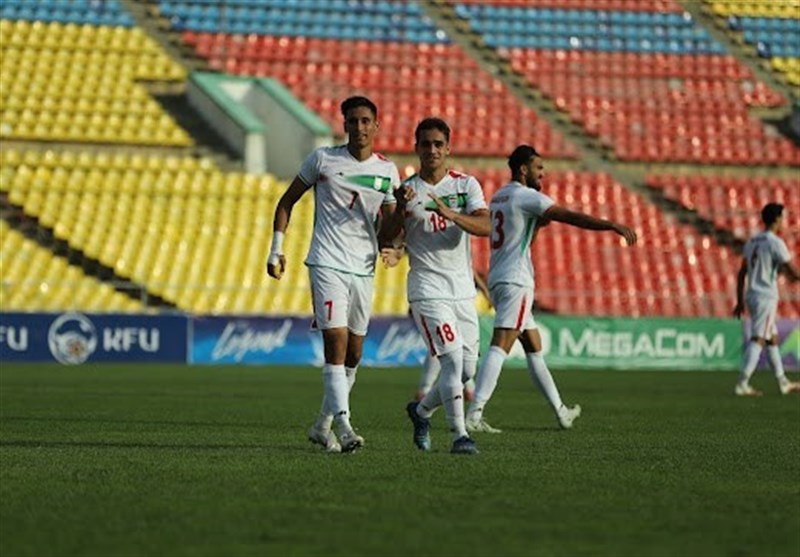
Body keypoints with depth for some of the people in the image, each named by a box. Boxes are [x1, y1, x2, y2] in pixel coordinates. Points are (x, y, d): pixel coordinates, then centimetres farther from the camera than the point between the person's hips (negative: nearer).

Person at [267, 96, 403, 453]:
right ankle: (344, 427, -24)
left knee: (353, 353, 9)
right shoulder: (323, 159, 0)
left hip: (364, 269, 5)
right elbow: (287, 202, 8)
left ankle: (322, 426, 24)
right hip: (327, 263, -5)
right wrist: (276, 249, 2)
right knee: (336, 341, -18)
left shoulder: (387, 172, 8)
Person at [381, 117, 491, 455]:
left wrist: (452, 215, -28)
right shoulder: (406, 190, 1)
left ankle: (421, 410, 32)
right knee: (453, 360, -18)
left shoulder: (466, 185, 5)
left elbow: (485, 227, -11)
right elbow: (387, 239, -5)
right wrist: (400, 211, -22)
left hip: (463, 290, 4)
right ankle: (459, 435, -14)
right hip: (428, 290, -4)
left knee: (466, 370, 8)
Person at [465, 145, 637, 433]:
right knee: (499, 347, -15)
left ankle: (561, 412, 24)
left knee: (534, 347, 16)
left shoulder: (499, 197, 18)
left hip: (497, 280, 10)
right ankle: (473, 414, -25)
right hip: (515, 282, -10)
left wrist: (539, 221, 14)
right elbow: (573, 217, -19)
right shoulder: (527, 196, -10)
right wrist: (614, 226, -23)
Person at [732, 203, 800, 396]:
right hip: (767, 297, -9)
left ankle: (783, 383, 25)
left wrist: (740, 301, 19)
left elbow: (742, 273, 15)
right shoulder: (776, 243, -13)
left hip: (752, 296, 9)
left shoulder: (752, 241, 12)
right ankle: (742, 384, -17)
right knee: (758, 340, -10)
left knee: (772, 338, 17)